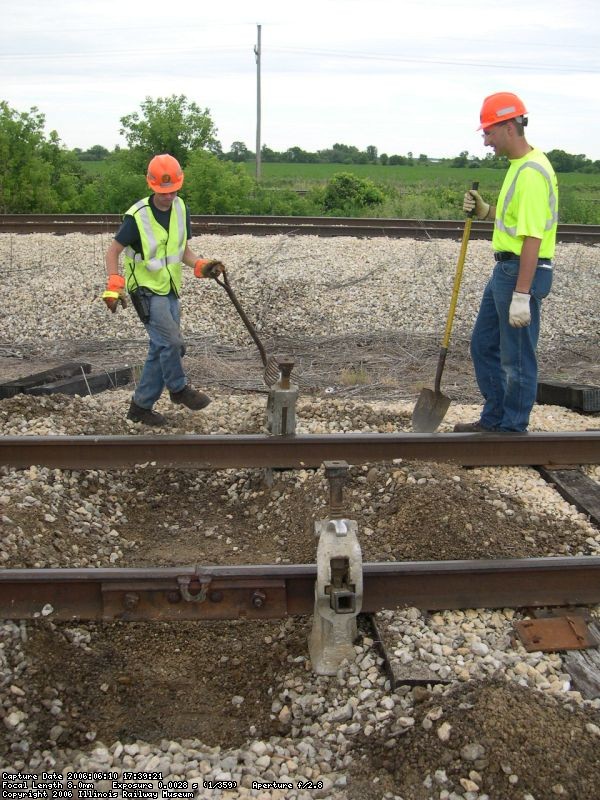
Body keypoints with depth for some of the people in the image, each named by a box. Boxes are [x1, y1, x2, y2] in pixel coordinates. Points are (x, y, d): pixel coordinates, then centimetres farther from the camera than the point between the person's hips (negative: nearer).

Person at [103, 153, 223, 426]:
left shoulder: (181, 209, 1)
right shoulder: (137, 216, -17)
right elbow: (113, 251, -10)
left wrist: (201, 266, -8)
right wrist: (115, 283, -25)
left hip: (169, 290, 7)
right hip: (146, 290, -7)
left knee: (161, 349, 8)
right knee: (172, 341, -20)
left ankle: (141, 406, 18)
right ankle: (179, 389, 4)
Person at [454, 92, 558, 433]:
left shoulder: (532, 172, -19)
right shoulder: (518, 165, 13)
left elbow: (533, 238, -24)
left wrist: (522, 296, -26)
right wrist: (485, 211, 7)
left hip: (524, 272, -11)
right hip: (505, 268, 11)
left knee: (517, 358, 1)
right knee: (484, 345, 18)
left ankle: (513, 429, 15)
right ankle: (494, 418, 31)